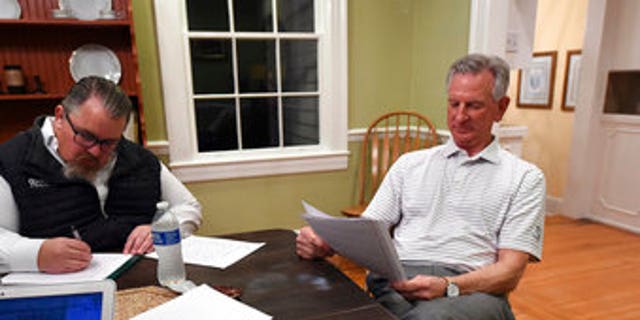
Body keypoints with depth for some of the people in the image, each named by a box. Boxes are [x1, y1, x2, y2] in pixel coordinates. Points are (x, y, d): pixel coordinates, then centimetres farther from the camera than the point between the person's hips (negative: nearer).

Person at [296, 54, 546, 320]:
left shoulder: (525, 178, 10)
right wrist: (322, 242, -8)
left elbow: (510, 272, 0)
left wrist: (448, 287, -19)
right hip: (395, 280, 3)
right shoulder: (410, 163, 19)